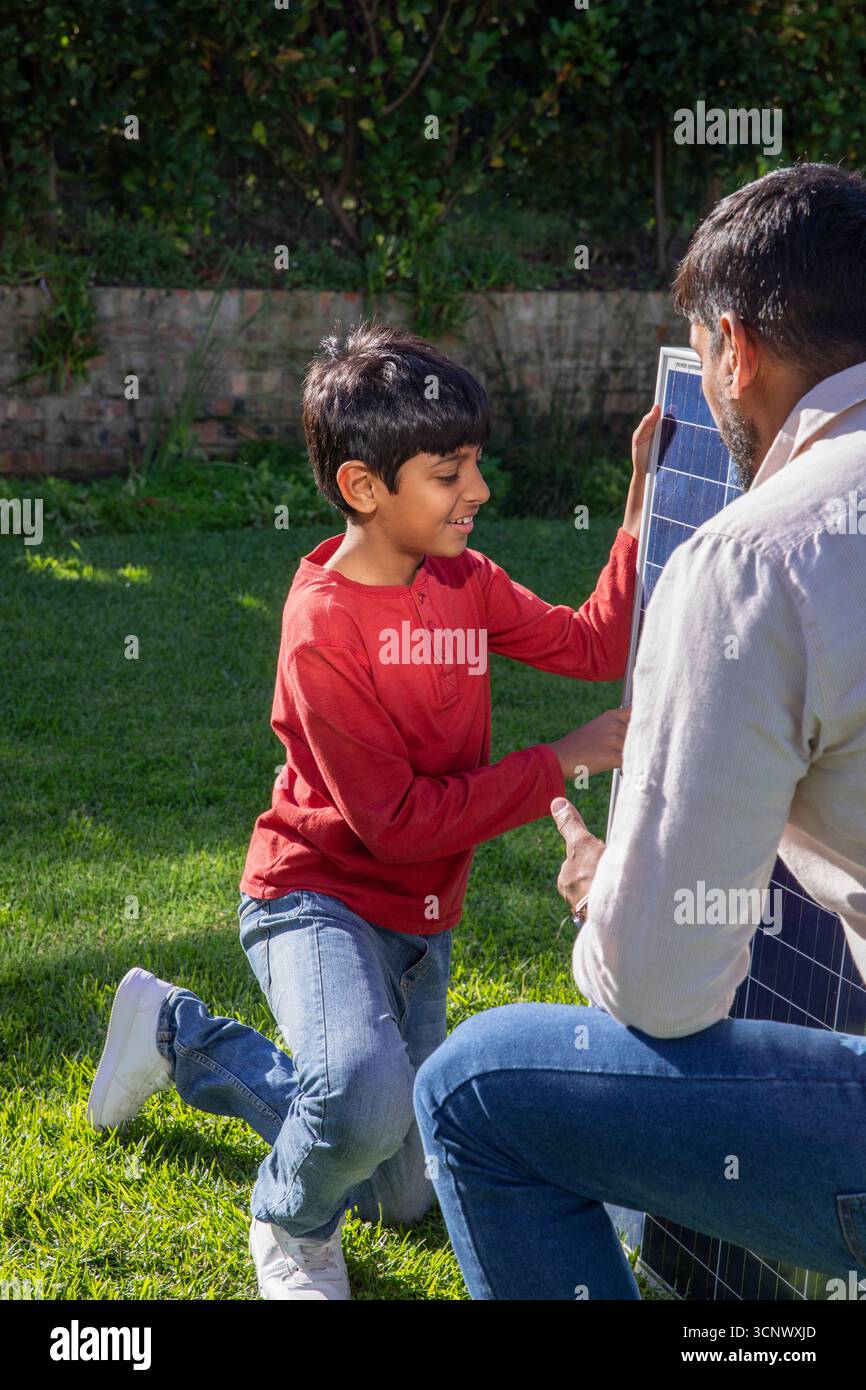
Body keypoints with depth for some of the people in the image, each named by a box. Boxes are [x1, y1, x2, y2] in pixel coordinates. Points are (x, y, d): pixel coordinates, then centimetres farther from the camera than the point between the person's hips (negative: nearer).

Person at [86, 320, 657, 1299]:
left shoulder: (465, 580, 0)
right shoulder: (321, 628, -22)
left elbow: (591, 645, 6)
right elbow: (400, 820, -24)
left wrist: (646, 508, -2)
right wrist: (564, 760, -21)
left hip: (420, 921, 8)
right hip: (318, 897, -7)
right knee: (366, 1095, -40)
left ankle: (182, 1035, 34)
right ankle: (293, 1227, -3)